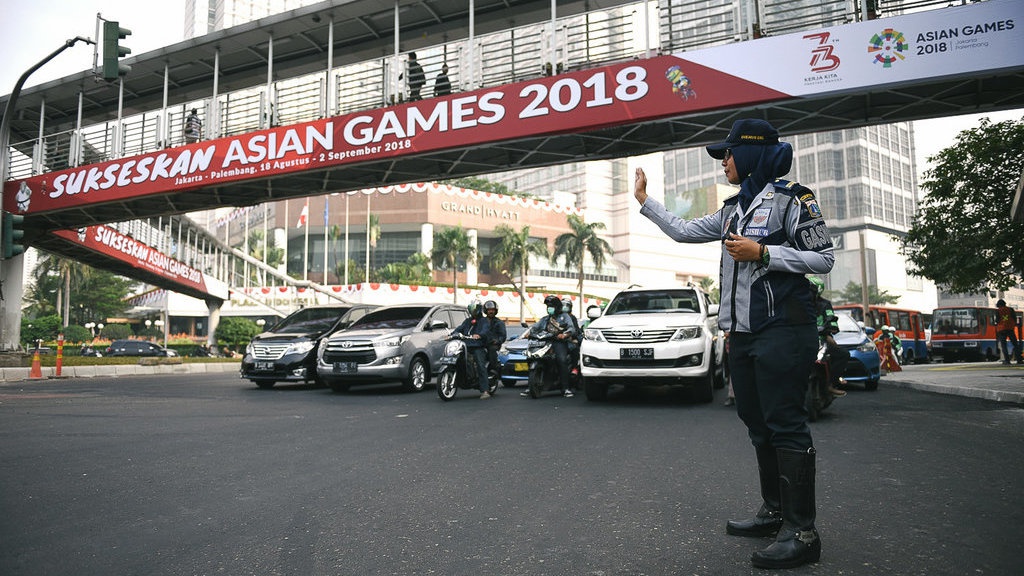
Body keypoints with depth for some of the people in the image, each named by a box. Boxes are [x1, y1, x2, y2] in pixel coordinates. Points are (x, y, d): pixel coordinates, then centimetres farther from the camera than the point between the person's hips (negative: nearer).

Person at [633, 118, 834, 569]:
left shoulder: (791, 199, -5)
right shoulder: (732, 210, 18)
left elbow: (824, 259, -8)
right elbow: (682, 231, 23)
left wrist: (761, 252, -14)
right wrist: (644, 200, 26)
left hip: (783, 329, -8)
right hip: (742, 333, 8)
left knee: (786, 426, -8)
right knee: (758, 425, 12)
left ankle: (802, 533, -2)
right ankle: (774, 513, 23)